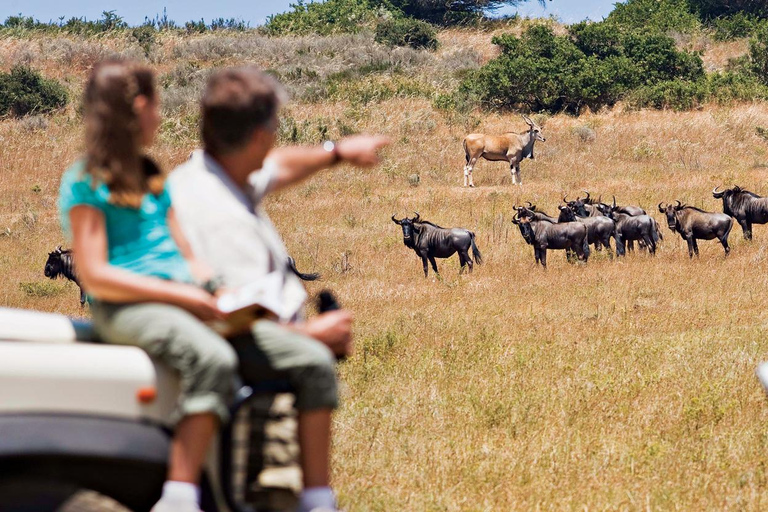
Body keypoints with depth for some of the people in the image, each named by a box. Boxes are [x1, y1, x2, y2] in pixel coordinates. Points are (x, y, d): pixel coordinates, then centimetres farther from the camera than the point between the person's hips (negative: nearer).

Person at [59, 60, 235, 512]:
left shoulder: (153, 181, 24)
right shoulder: (85, 184, -2)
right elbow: (96, 277, -10)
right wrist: (181, 294, -15)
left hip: (182, 300, 8)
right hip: (125, 307, -8)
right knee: (214, 359, -36)